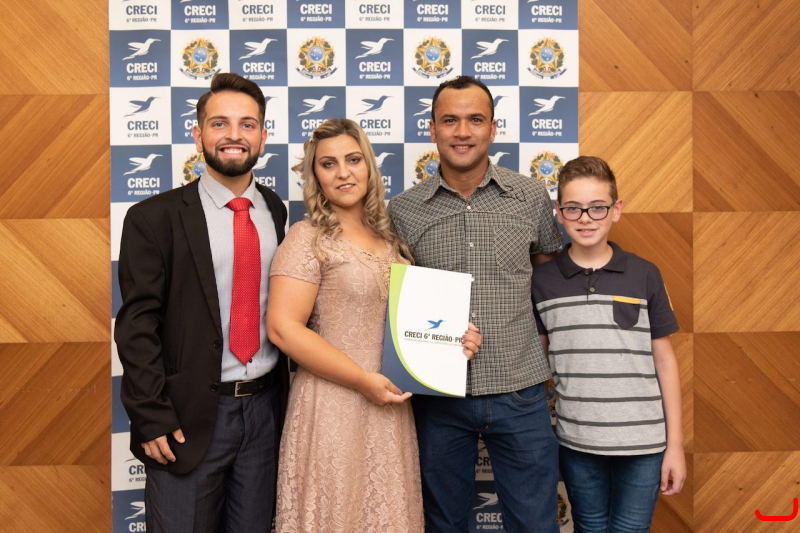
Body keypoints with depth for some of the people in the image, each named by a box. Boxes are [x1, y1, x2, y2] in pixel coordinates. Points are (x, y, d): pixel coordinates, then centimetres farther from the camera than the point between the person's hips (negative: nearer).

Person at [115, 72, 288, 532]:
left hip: (265, 407, 4)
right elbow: (138, 326, -9)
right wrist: (153, 419, -13)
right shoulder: (154, 218, -7)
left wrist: (289, 393, 8)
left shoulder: (277, 211, 6)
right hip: (189, 418, -4)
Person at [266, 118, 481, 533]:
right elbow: (283, 328, -17)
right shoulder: (308, 238, -8)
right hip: (333, 408, -6)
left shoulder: (389, 241, 10)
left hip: (391, 408, 6)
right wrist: (364, 381, -17)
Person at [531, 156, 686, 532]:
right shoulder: (542, 280, -2)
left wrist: (675, 444, 2)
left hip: (643, 444, -1)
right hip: (577, 444, 1)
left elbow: (664, 360, 2)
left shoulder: (644, 276, -2)